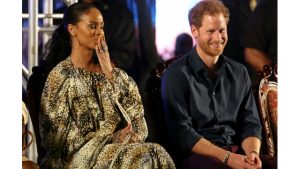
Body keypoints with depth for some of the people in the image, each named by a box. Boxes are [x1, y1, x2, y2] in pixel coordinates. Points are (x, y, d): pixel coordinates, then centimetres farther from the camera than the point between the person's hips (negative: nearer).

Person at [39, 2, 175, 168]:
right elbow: (59, 134, -7)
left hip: (114, 147, 5)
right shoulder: (60, 76, 0)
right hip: (78, 155, -5)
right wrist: (110, 139, -14)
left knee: (158, 155, -27)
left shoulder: (113, 72, 18)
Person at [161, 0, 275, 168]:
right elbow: (183, 133, -8)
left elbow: (251, 124, 12)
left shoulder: (239, 73, 14)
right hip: (197, 154, -5)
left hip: (237, 152, 5)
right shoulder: (176, 75, -1)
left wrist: (252, 153, -10)